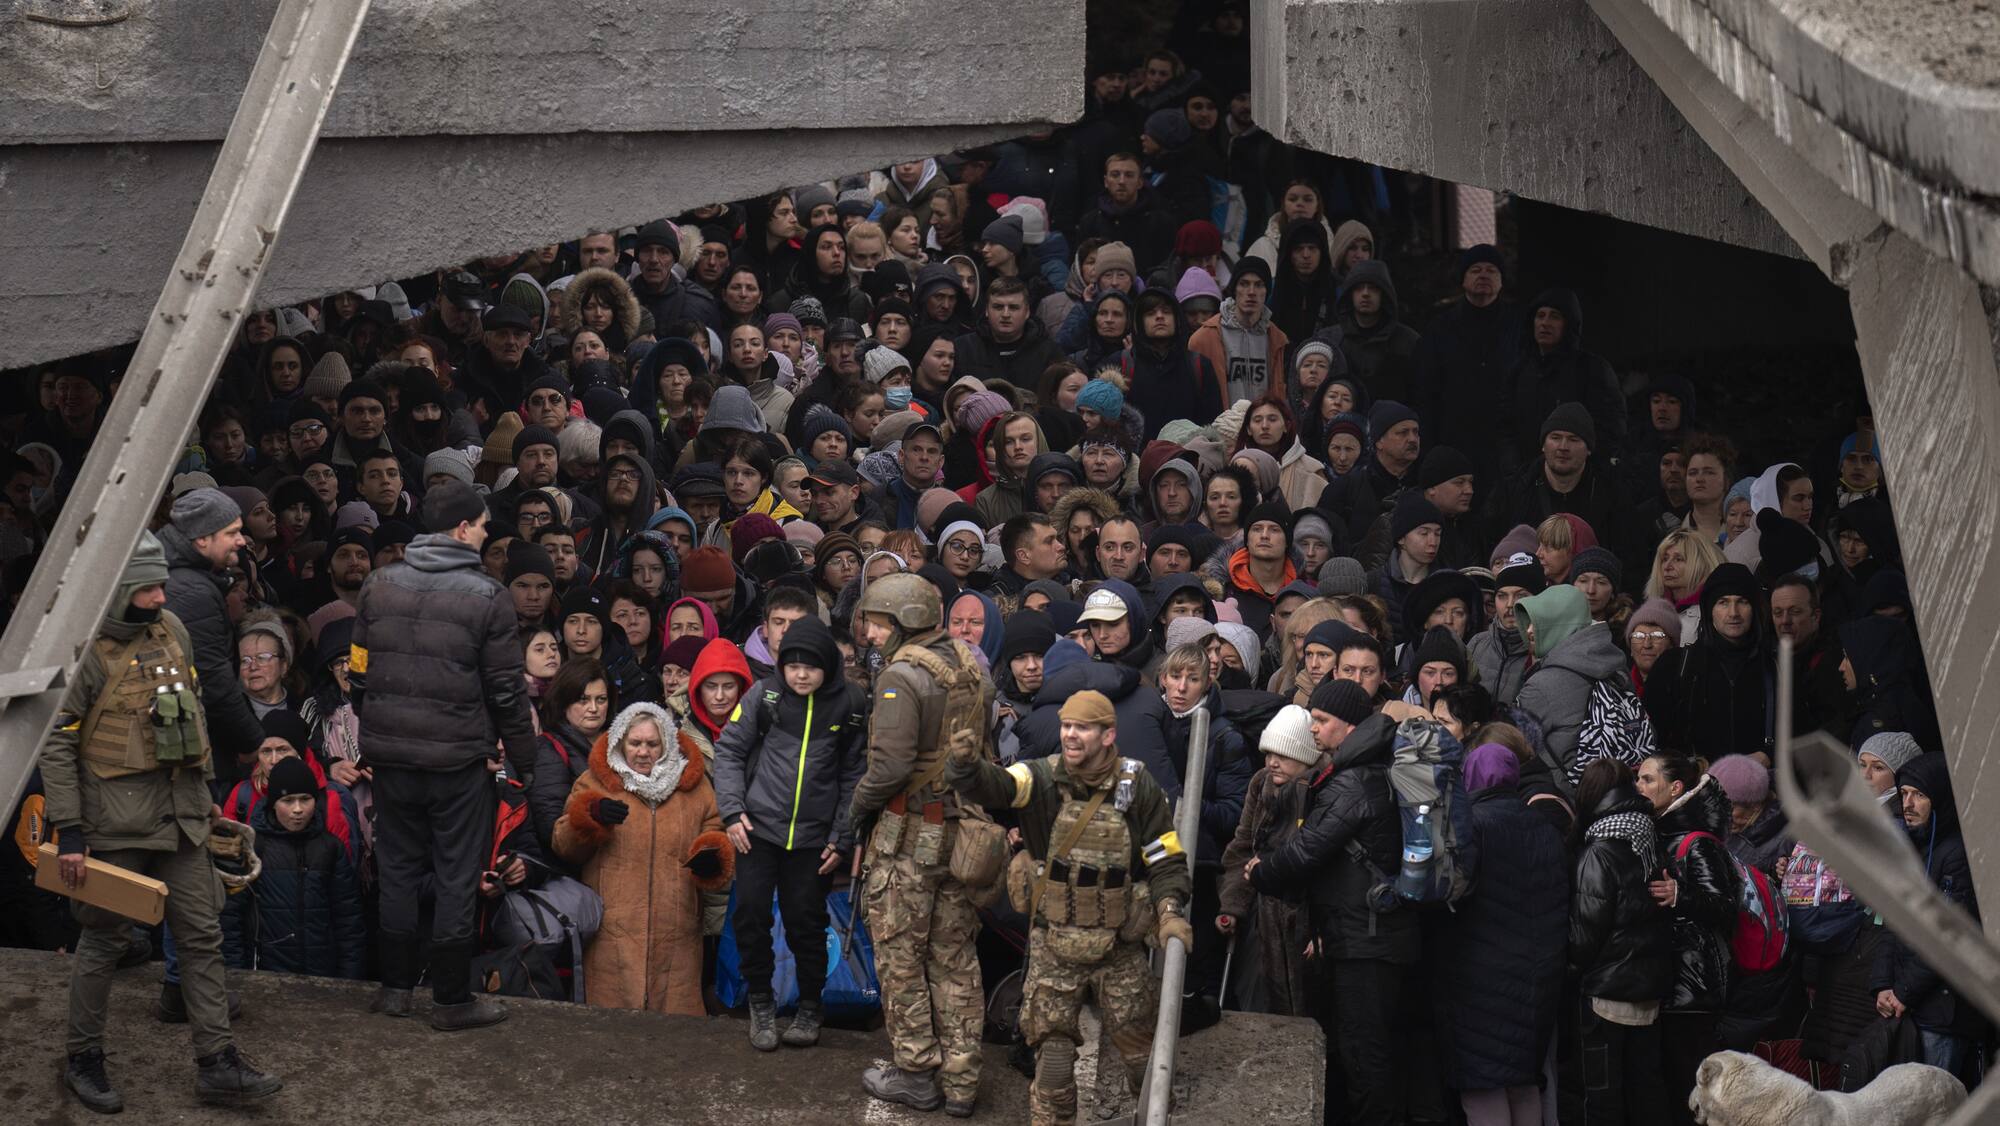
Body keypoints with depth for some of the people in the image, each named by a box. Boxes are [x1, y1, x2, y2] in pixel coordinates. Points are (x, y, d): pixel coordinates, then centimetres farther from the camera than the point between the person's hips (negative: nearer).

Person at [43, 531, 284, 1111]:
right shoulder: (88, 650, -14)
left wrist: (203, 782, 20)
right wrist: (68, 831, -15)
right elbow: (56, 743, -12)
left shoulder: (171, 630, 6)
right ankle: (82, 1058, 23)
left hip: (180, 812, 6)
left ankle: (217, 1062, 10)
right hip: (116, 817, -6)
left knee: (202, 933, 5)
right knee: (106, 938, 5)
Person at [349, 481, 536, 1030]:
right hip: (458, 758, -4)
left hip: (390, 753, 4)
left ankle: (396, 987, 22)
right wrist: (522, 756, 3)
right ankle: (452, 1000, 8)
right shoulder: (486, 597, -9)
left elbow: (358, 672, 9)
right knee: (456, 877, 4)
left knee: (398, 867, 15)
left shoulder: (379, 585, 4)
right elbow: (506, 689, -7)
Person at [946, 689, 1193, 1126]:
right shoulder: (1043, 778, -8)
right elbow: (990, 785, -27)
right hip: (1054, 943, 0)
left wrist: (1170, 912, -17)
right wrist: (966, 761, -49)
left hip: (1119, 944, 0)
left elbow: (1166, 859, -1)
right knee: (1053, 1045, 4)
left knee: (1138, 1044, 12)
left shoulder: (1138, 786, -7)